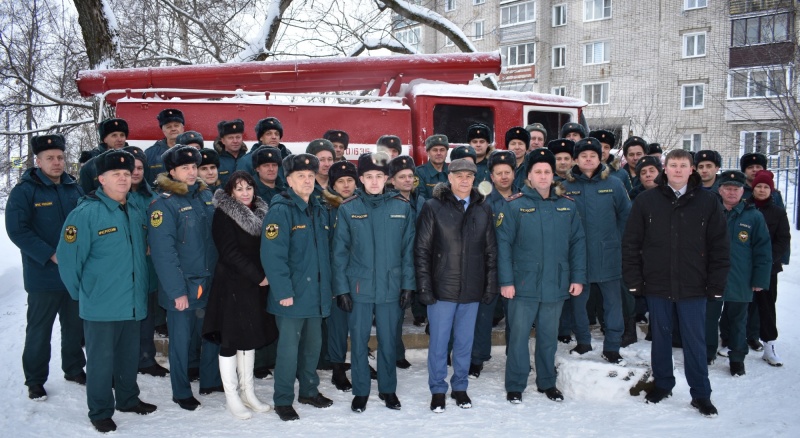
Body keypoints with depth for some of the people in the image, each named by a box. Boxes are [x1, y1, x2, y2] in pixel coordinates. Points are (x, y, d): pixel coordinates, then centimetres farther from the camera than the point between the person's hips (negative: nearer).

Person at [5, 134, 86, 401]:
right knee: (39, 330, 6)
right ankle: (35, 380, 20)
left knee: (75, 326, 16)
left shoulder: (74, 188, 6)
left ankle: (74, 369, 33)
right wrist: (51, 256, -20)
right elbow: (17, 230, -14)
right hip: (43, 276, -4)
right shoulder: (25, 191, -8)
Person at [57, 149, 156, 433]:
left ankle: (128, 399, 36)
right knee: (101, 360, 7)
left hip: (134, 303, 6)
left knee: (129, 356, 19)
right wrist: (81, 293, -6)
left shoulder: (136, 214, 7)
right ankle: (100, 412, 22)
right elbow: (68, 259, -14)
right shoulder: (85, 213, -15)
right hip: (101, 306, -6)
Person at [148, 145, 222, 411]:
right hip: (182, 286, -6)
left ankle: (210, 381, 33)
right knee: (181, 340, 7)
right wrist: (177, 290, -19)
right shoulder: (164, 203, -13)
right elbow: (163, 251, -17)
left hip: (209, 282, 6)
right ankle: (181, 392, 24)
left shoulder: (206, 195, 7)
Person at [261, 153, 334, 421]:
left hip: (316, 293, 7)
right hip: (292, 294, -7)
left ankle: (309, 391, 33)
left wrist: (328, 286, 13)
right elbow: (272, 256, -19)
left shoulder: (319, 211, 11)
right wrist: (283, 291, -22)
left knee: (313, 344, 17)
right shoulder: (281, 210, -13)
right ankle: (283, 401, 16)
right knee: (289, 347, 2)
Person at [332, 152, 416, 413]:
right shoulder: (348, 209, -2)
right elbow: (340, 252, -1)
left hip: (391, 287, 1)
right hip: (359, 287, -1)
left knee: (388, 340, 11)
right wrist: (341, 288, -5)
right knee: (359, 341, 9)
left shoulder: (402, 207, 0)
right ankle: (360, 392, 25)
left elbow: (408, 249, 2)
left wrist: (408, 284, -1)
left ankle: (388, 389, 29)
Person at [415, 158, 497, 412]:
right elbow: (422, 249, -5)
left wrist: (491, 286, 4)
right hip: (442, 288, -3)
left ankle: (460, 387, 29)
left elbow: (491, 251, 9)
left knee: (465, 342, 13)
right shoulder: (433, 207, -4)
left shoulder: (483, 209, 6)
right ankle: (438, 390, 21)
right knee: (439, 342, 6)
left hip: (472, 289, 3)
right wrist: (424, 286, -9)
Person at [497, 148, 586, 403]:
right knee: (519, 335, 3)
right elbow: (503, 244, -8)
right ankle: (515, 386, 17)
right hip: (523, 284, -3)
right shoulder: (514, 205, -6)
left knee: (549, 336, 15)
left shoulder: (567, 206, 6)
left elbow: (578, 242, 8)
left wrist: (578, 277, 3)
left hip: (556, 285, 3)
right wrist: (506, 280, -13)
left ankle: (547, 382, 31)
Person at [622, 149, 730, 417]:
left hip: (693, 287, -1)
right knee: (660, 337, 13)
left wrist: (716, 284, -3)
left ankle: (700, 394, 18)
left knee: (695, 340, 6)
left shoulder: (708, 202, 1)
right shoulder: (646, 201, 1)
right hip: (656, 285, 1)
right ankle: (662, 384, 29)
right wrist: (633, 280, -3)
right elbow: (630, 242, 1)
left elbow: (720, 246, 1)